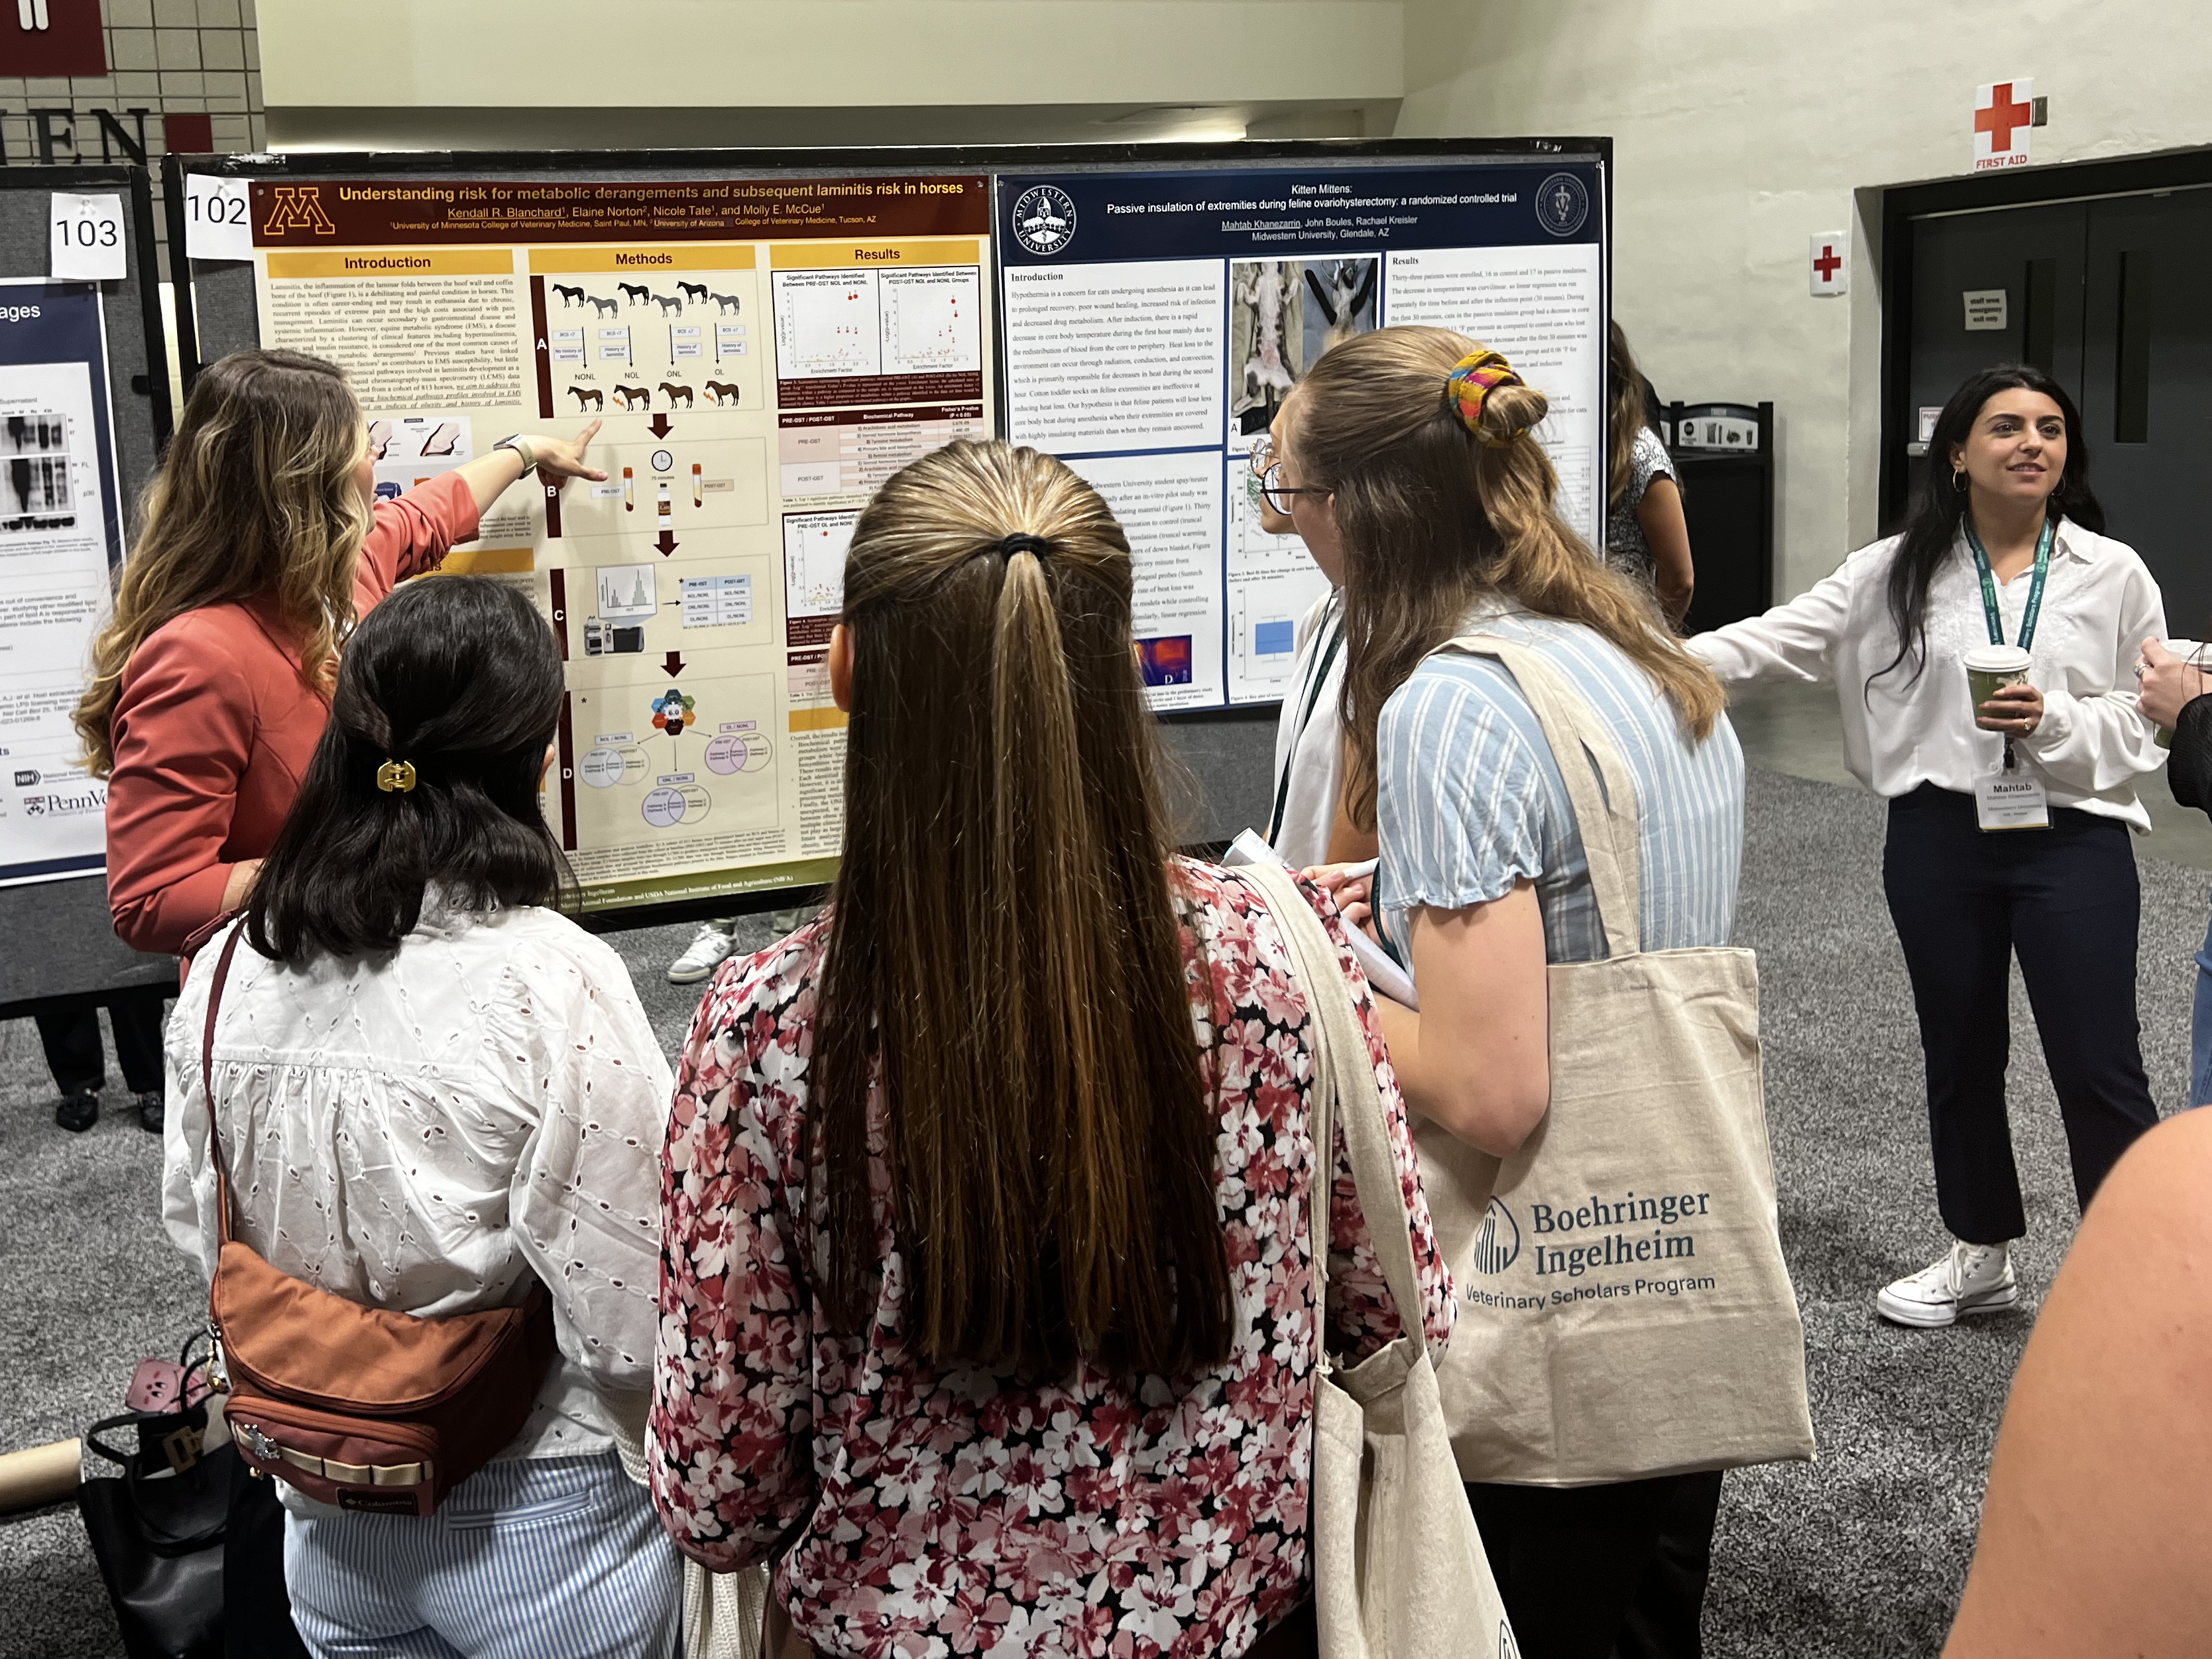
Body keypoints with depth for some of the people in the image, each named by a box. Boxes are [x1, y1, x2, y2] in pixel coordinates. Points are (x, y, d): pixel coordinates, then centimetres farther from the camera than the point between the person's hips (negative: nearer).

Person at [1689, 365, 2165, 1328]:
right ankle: (1981, 1256, 33)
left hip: (2072, 840, -2)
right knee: (1959, 1055, 15)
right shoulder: (1900, 572, 2)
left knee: (2098, 1066, -3)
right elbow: (1779, 640, -3)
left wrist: (2052, 723, -19)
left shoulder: (2113, 575, 0)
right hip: (1939, 840, 2)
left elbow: (2146, 728, -1)